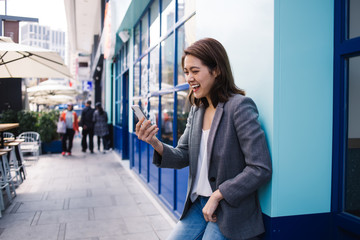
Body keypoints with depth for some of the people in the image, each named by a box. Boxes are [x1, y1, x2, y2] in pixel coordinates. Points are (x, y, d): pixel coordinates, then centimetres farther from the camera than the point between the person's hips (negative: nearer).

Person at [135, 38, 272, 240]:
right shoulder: (196, 110, 7)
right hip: (198, 204, 7)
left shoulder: (240, 106, -17)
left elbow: (261, 169, -20)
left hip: (230, 210, -6)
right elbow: (183, 157, 6)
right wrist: (157, 144, -13)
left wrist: (217, 195, -18)